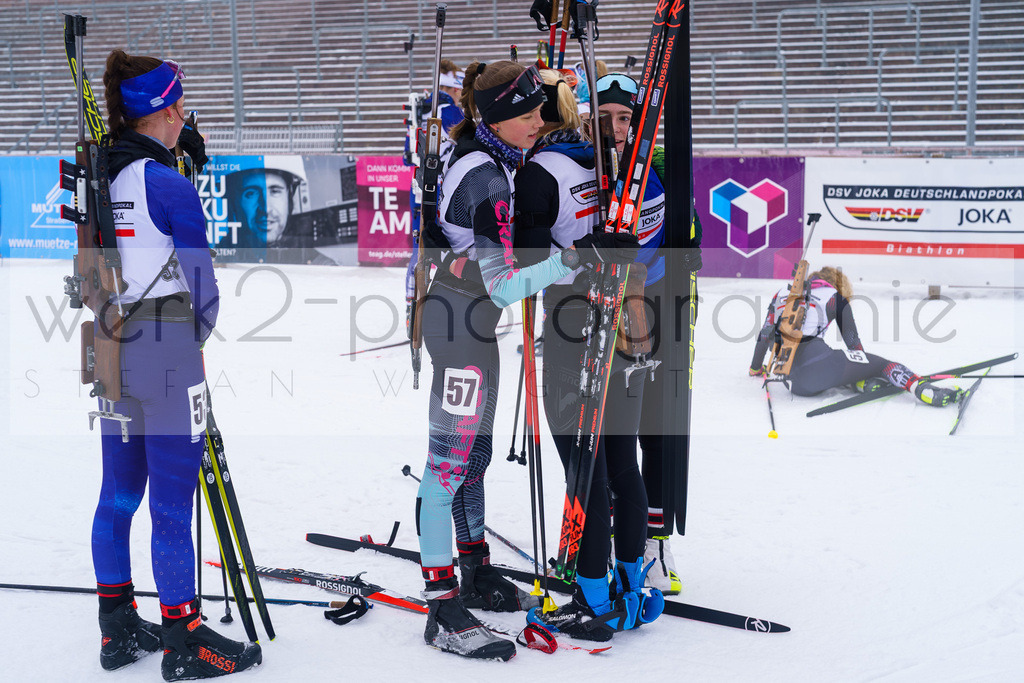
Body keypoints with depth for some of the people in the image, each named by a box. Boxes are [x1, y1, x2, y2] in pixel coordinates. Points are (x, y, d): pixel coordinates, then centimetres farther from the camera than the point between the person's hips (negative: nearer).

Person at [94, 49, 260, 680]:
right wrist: (198, 335, 8)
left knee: (120, 491, 15)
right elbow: (201, 279, -9)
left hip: (110, 348, 8)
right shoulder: (169, 184, -14)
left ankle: (119, 627, 26)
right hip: (166, 352, -8)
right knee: (174, 499, 0)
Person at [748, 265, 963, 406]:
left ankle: (862, 383, 4)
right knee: (881, 363, 7)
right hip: (817, 367, -4)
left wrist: (756, 367, 42)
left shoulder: (782, 292, 26)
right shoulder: (835, 297, 17)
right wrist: (865, 366, 37)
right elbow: (852, 341, 22)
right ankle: (925, 391, -15)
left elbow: (765, 335, 28)